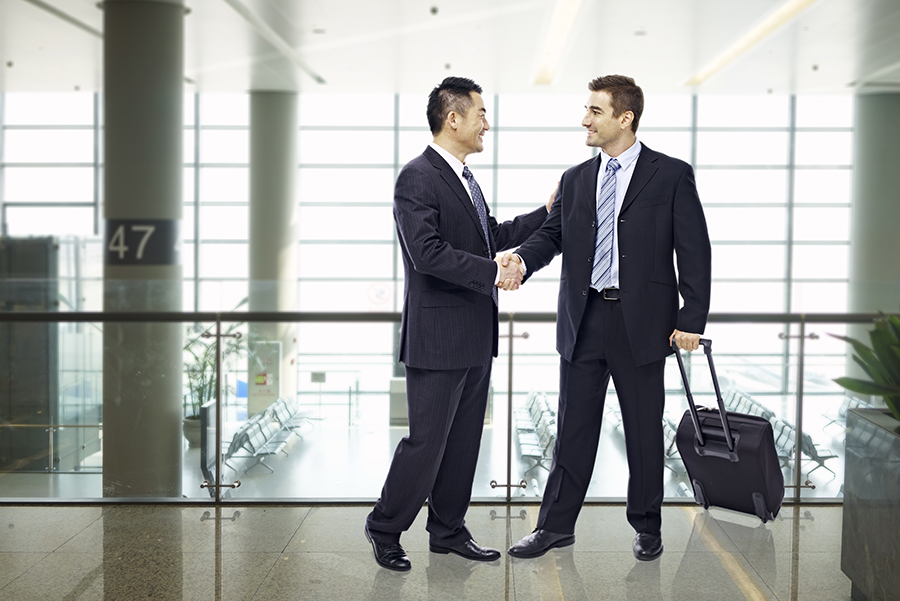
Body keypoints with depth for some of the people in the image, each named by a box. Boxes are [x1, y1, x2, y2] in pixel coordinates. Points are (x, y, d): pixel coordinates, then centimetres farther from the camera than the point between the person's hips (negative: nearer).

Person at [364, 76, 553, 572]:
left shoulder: (463, 178, 16)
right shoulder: (417, 177, -14)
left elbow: (492, 236, 24)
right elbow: (428, 252, -24)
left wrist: (547, 212, 19)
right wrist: (493, 272, -22)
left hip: (475, 336, 9)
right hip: (438, 337, -9)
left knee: (464, 439, 13)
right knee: (426, 439, -3)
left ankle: (448, 530, 25)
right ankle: (385, 527, 15)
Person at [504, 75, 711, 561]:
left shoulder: (672, 175, -3)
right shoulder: (575, 179, 11)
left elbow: (693, 250, -4)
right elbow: (551, 233, 6)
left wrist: (692, 318, -10)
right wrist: (522, 258, -17)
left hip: (641, 322, -3)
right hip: (583, 320, 4)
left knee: (644, 429, 8)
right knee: (573, 427, 9)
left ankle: (647, 527, 24)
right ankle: (556, 525, 19)